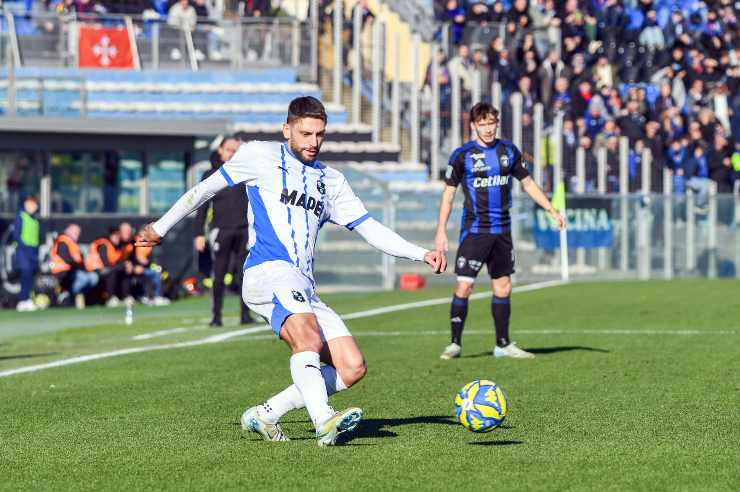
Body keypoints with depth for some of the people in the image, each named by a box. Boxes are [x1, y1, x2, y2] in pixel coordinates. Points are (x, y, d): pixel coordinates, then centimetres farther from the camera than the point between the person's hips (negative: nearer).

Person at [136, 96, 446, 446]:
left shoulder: (331, 181, 23)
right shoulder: (260, 156, 9)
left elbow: (371, 229, 19)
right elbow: (205, 189, 19)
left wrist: (422, 255, 7)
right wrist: (161, 227, 23)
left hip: (305, 289, 7)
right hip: (269, 272, -7)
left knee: (352, 368, -8)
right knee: (308, 339, -34)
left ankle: (264, 415, -2)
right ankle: (323, 421, -53)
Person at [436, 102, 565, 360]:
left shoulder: (509, 151, 5)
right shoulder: (463, 155, -6)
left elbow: (527, 183, 16)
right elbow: (449, 192, -2)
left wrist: (552, 211, 11)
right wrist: (441, 232, -7)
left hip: (502, 230, 4)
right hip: (474, 230, -4)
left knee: (503, 287, 8)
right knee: (464, 285, -11)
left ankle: (503, 345, 16)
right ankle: (455, 343, -2)